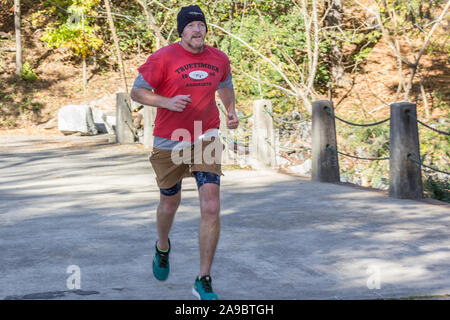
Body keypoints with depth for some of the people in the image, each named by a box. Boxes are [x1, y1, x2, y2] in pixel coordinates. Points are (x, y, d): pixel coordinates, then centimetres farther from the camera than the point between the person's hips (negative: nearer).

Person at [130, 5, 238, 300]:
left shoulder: (219, 59, 2)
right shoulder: (163, 58, -10)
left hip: (206, 139, 2)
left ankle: (204, 281, -7)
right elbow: (137, 92, -6)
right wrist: (167, 102, -22)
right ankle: (163, 247, 51)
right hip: (169, 142, -1)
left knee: (211, 206, -14)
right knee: (170, 203, 15)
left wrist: (231, 110, 7)